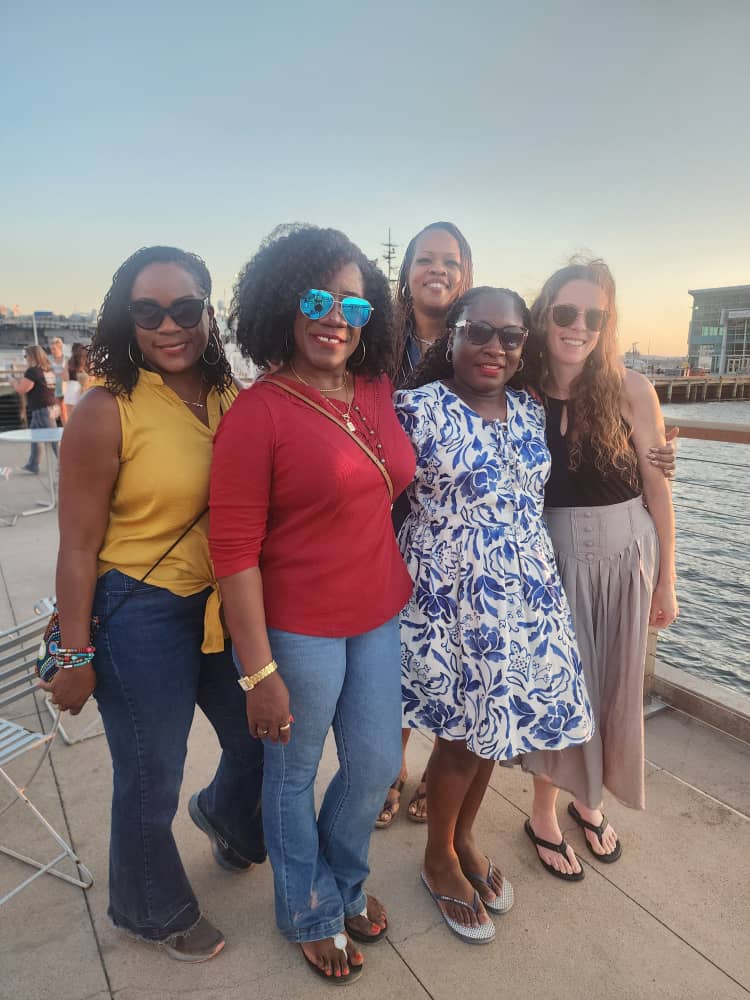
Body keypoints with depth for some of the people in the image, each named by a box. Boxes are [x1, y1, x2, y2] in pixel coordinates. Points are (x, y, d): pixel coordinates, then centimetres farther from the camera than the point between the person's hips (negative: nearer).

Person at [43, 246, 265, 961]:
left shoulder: (232, 399, 0)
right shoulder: (106, 412, -15)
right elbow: (78, 545, -11)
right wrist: (76, 655, -8)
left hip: (225, 602, 6)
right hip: (140, 614, -5)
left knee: (260, 742, 22)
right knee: (150, 781, 13)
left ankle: (224, 817, 59)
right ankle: (154, 910, 46)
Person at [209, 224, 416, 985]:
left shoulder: (379, 391, 1)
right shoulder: (256, 414, -16)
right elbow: (233, 551, -16)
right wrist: (259, 672, -14)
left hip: (381, 617, 6)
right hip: (297, 631, -5)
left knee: (376, 766, 20)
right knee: (294, 775, 17)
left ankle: (345, 881, 51)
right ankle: (310, 912, 47)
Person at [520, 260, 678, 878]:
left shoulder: (631, 391, -9)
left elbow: (657, 489, -4)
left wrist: (666, 578, -1)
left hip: (626, 553, 1)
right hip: (551, 554, -1)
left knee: (615, 684, 15)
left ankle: (590, 800, 42)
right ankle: (545, 814, 33)